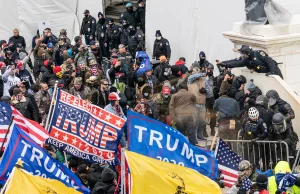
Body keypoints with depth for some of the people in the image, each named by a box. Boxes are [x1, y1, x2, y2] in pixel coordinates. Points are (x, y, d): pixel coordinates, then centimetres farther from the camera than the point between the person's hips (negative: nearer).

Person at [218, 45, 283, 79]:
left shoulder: (258, 53, -19)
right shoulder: (246, 60, 2)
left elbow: (270, 61, -22)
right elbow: (235, 62, 0)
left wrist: (272, 72, -28)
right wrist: (223, 63, -6)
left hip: (274, 70, -7)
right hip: (265, 74, 7)